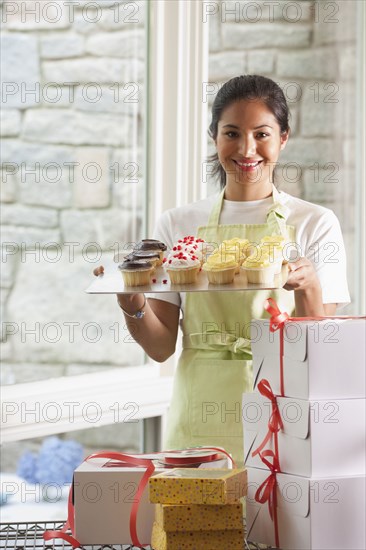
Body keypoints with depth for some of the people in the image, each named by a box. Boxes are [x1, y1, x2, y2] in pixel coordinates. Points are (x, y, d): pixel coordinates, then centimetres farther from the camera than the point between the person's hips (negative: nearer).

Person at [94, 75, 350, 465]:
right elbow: (162, 346, 5)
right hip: (198, 425, 1)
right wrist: (133, 307, -15)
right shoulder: (178, 224, 7)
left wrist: (307, 290, -21)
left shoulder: (315, 224, 3)